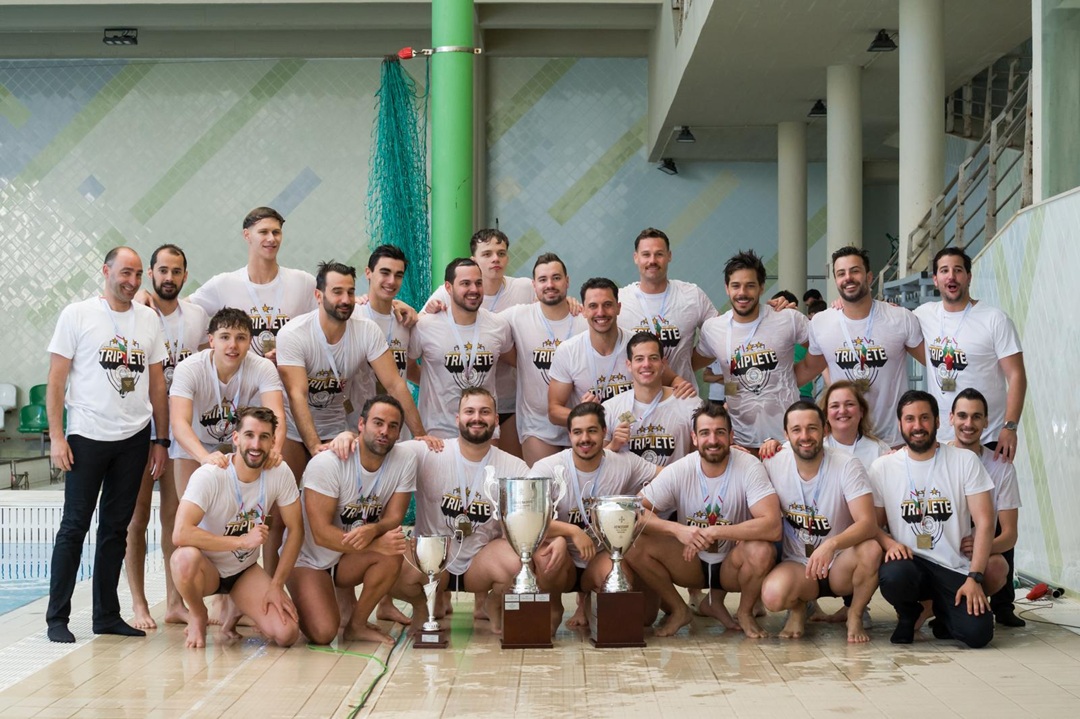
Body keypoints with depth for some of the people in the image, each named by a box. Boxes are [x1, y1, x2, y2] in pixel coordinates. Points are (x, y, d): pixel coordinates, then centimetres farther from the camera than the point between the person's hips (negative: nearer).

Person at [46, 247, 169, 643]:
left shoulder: (149, 319, 9)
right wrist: (56, 437, -11)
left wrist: (162, 440, 9)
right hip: (87, 436, -4)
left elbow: (157, 383, 12)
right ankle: (57, 617, 7)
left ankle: (106, 615, 17)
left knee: (116, 528, 9)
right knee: (75, 526, -1)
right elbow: (55, 380, -4)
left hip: (134, 438, 4)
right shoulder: (77, 315, -2)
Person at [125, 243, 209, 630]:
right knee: (138, 517, 1)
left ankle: (175, 602, 14)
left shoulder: (197, 315, 9)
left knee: (176, 516, 7)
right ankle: (139, 605, 6)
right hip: (140, 428, -4)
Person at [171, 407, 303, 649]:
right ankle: (197, 615, -6)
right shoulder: (209, 476, -26)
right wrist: (242, 540, -32)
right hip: (207, 567, -3)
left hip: (245, 570, 3)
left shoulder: (280, 473, -14)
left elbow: (296, 530, -5)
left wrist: (276, 586, -11)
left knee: (287, 634, -19)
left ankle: (238, 613, 15)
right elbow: (181, 534, -36)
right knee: (186, 557, -40)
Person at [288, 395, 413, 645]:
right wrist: (377, 544, -38)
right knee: (323, 634, -25)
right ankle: (299, 605, 12)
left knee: (393, 553, -29)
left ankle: (356, 624, -8)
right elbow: (321, 534, -25)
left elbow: (394, 519, -10)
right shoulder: (326, 463, -23)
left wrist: (371, 530, -36)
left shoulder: (405, 461, -9)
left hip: (350, 559, 4)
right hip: (308, 558, -4)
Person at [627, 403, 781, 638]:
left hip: (731, 565, -2)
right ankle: (678, 610, 2)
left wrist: (713, 532, -32)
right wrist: (677, 529, -33)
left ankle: (745, 613, -3)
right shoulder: (678, 471, -11)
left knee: (761, 551, -35)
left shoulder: (749, 468, -18)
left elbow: (772, 527, -30)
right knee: (636, 546, -22)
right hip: (692, 563, 2)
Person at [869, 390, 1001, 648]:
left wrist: (974, 578, -13)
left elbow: (984, 523, -3)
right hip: (909, 561, 0)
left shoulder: (965, 461, 1)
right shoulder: (882, 468, 4)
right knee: (893, 576, -37)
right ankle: (908, 614, 2)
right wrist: (889, 543, -17)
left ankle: (943, 613, 15)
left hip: (955, 568, 0)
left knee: (978, 632, -24)